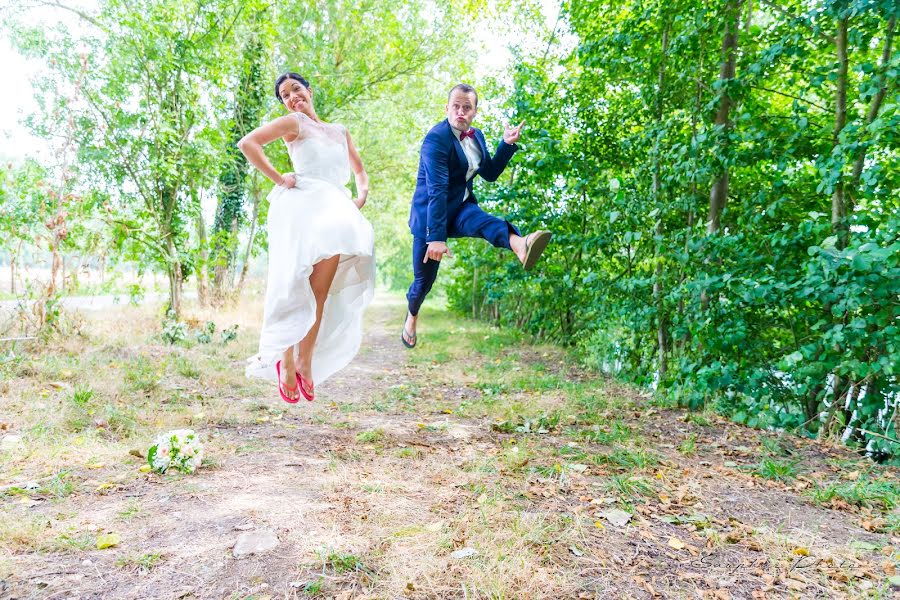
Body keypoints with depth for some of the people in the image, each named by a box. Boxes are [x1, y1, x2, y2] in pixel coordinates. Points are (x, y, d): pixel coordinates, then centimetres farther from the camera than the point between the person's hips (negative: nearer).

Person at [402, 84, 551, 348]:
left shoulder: (476, 136, 5)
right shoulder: (436, 138, -20)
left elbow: (490, 174, 13)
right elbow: (437, 189, -28)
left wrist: (507, 144, -2)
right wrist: (436, 236, -34)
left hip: (461, 206, 5)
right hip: (431, 212, -5)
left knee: (484, 221, -31)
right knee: (424, 279, 5)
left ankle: (520, 246, -63)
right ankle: (411, 318, 35)